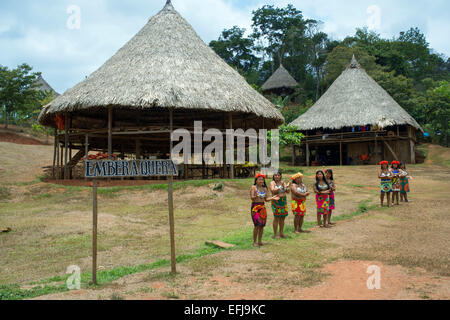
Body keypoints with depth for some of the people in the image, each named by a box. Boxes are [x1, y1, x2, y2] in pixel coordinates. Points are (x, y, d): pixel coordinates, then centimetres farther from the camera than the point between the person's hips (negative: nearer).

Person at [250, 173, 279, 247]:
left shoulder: (265, 188, 11)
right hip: (255, 207, -6)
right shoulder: (253, 187, -4)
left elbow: (266, 199, 11)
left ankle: (259, 241, 15)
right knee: (257, 225, -11)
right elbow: (252, 197, -15)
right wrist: (256, 196, -35)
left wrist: (273, 198, -5)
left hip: (263, 207, 6)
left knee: (262, 225, 5)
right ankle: (254, 242, -2)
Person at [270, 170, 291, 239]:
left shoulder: (283, 182, 8)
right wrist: (280, 188, -32)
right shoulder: (272, 183, -4)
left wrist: (287, 187, -19)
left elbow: (288, 191, 1)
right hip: (276, 202, -5)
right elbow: (273, 190, -20)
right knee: (276, 218, -4)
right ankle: (275, 234, 3)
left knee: (282, 218, 9)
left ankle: (281, 233, 21)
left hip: (283, 201, 5)